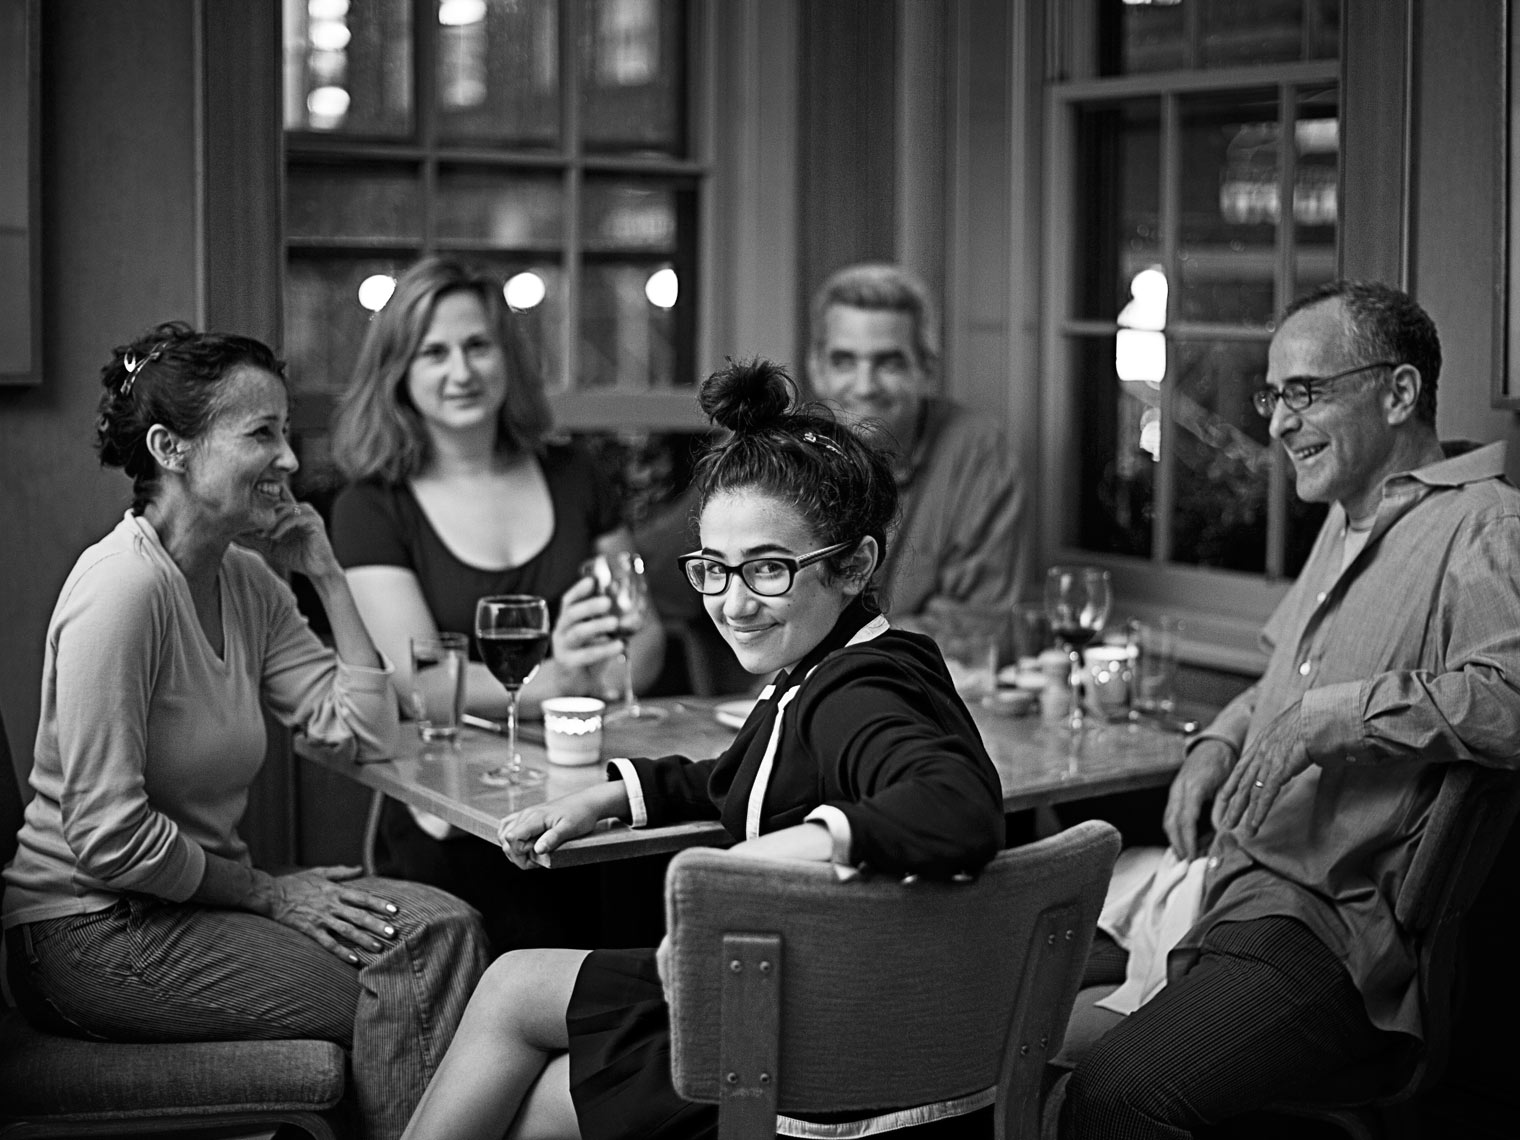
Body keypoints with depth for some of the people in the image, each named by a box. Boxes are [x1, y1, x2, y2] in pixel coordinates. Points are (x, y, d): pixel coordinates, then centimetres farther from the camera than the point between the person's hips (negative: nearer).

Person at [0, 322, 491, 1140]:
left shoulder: (247, 584, 7)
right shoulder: (124, 586, -19)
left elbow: (365, 733, 3)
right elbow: (108, 837, -22)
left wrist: (327, 575, 0)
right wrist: (270, 893, -13)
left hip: (185, 900, 8)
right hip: (89, 934, -8)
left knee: (440, 926, -11)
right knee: (406, 974, -17)